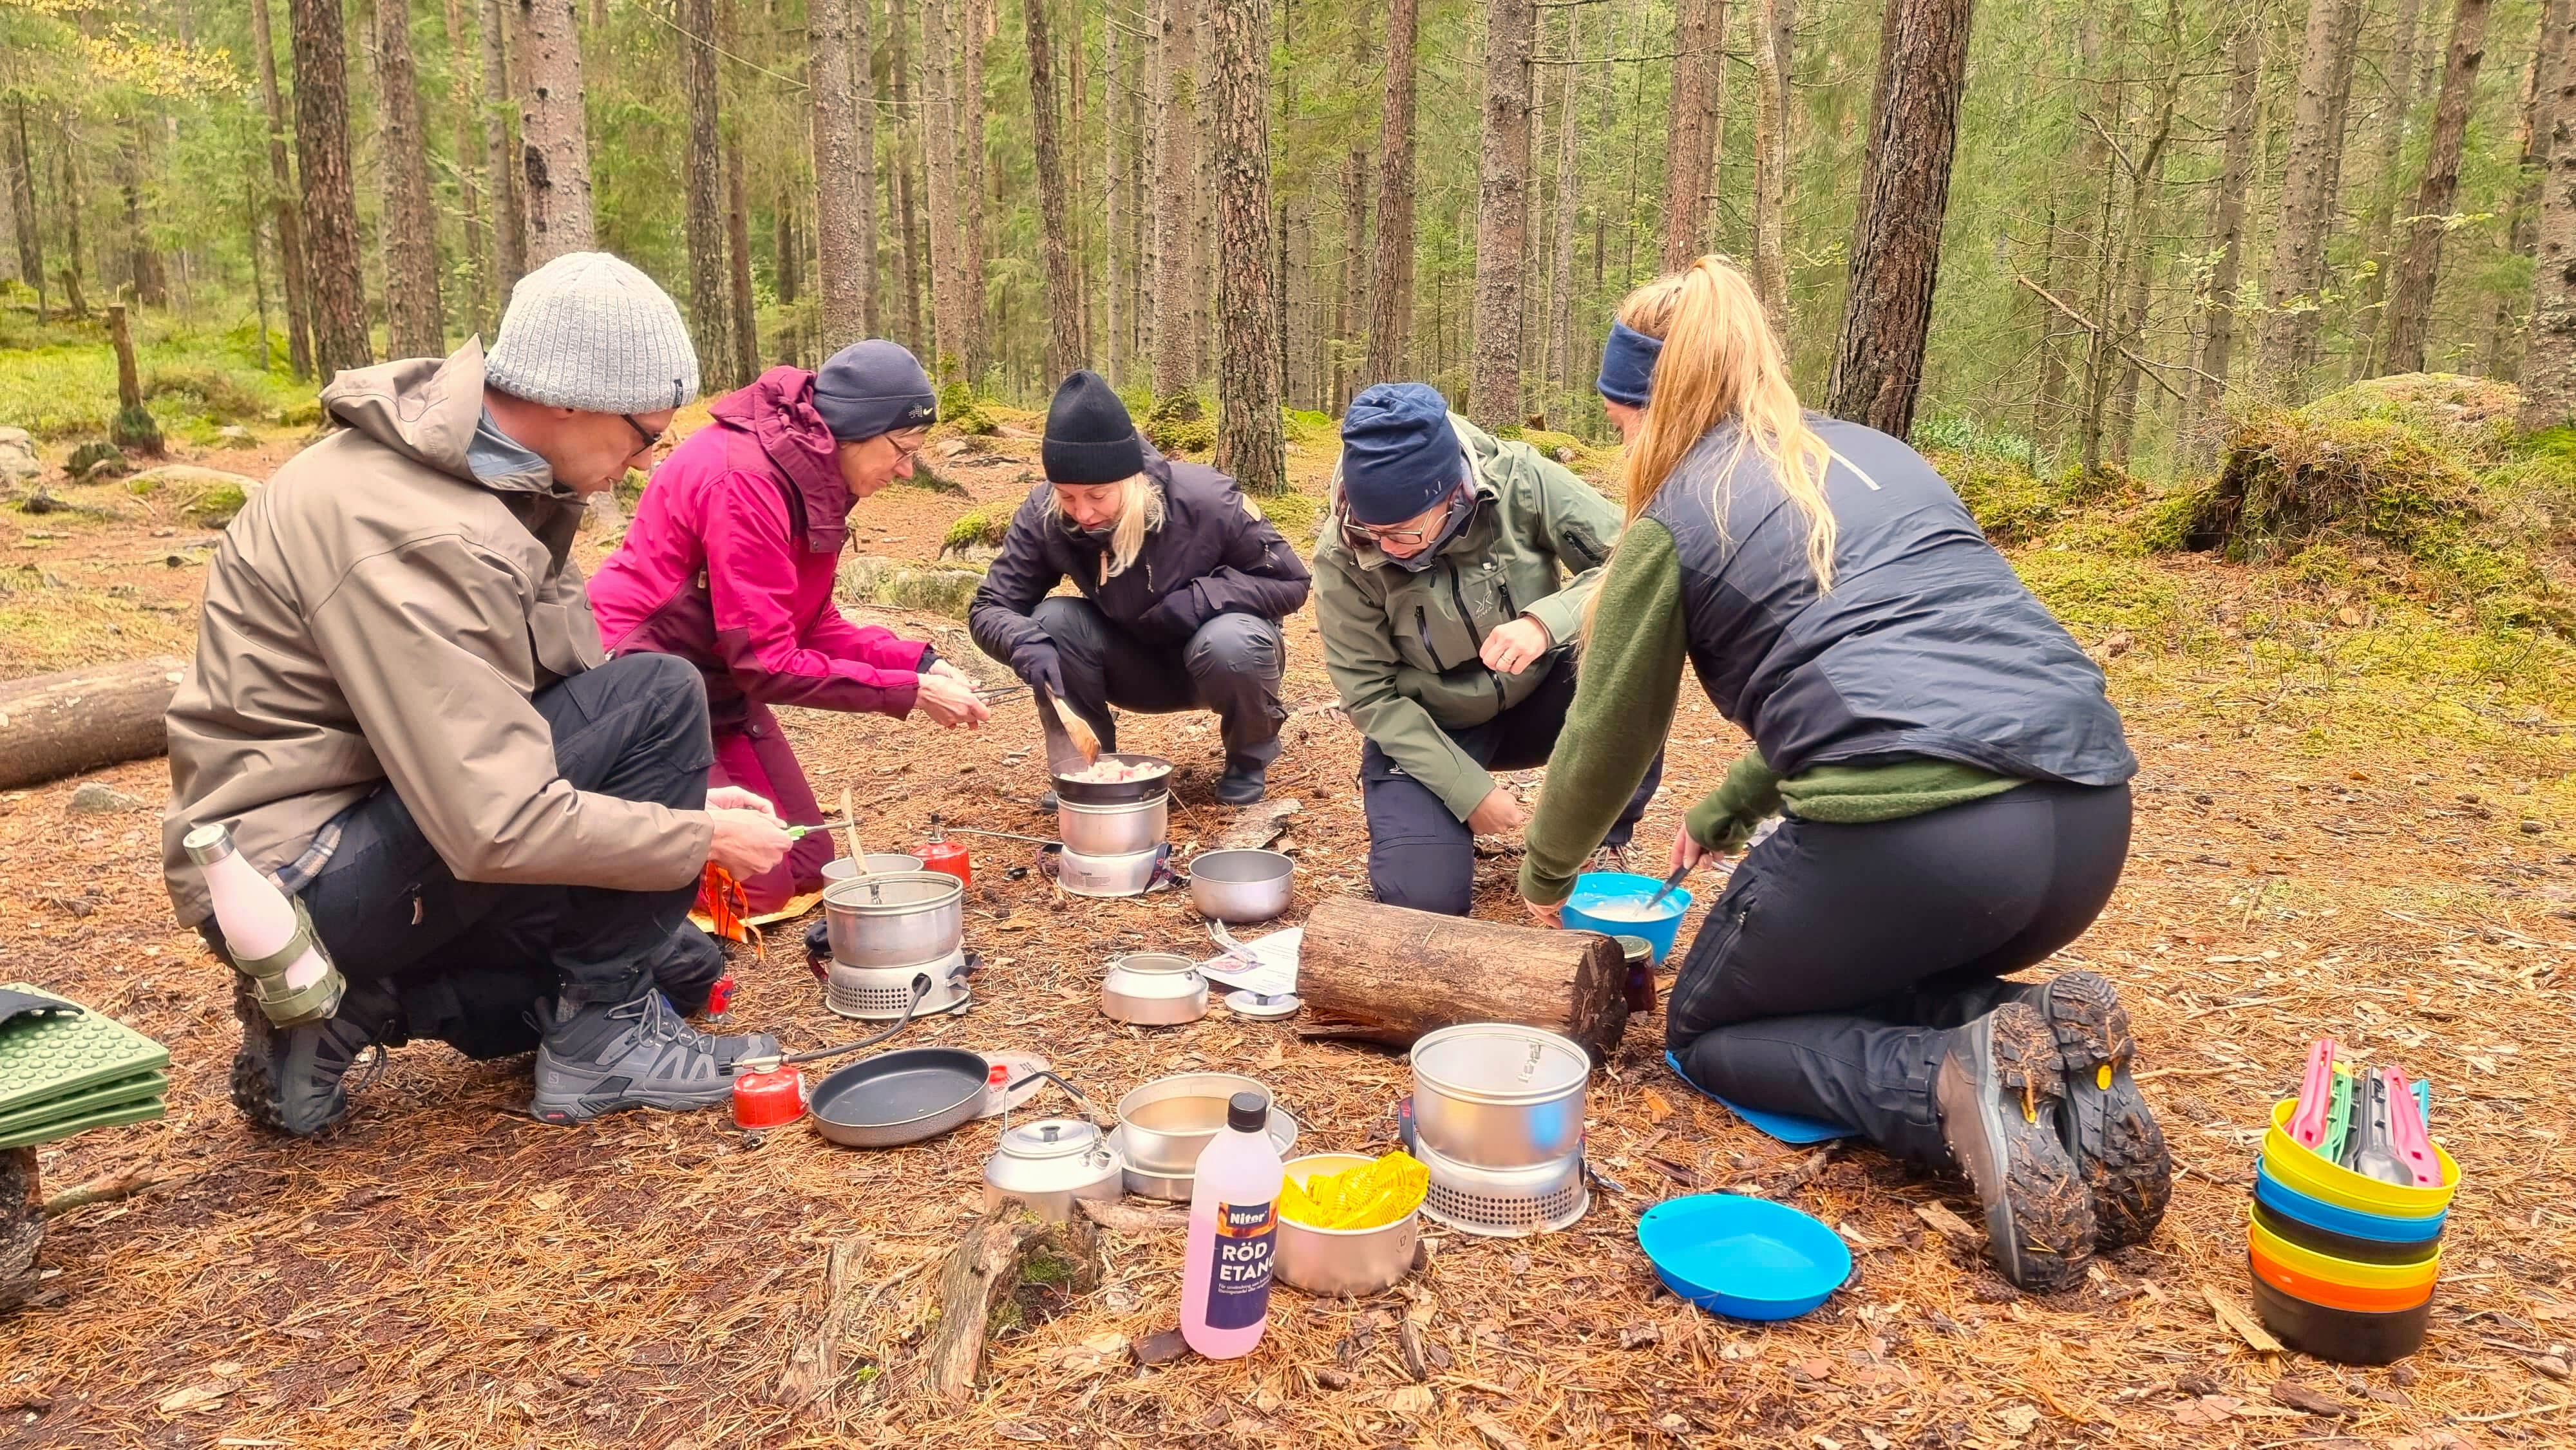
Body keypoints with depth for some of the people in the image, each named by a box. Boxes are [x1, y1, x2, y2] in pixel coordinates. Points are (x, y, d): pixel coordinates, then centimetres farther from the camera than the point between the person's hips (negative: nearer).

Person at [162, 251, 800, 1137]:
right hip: (296, 882, -9)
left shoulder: (476, 468, 1)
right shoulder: (418, 533, -28)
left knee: (681, 959, 17)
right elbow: (500, 826, -31)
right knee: (657, 700, -21)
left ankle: (348, 1011, 10)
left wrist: (681, 803, 1)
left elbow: (502, 726, 8)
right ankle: (602, 1039, -8)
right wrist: (702, 838, -19)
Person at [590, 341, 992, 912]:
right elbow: (766, 662, -27)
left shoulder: (815, 480, 0)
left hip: (719, 681, 9)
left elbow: (814, 627, 4)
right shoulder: (744, 480, -28)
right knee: (758, 880, -10)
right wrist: (910, 693, -23)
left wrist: (918, 662, -10)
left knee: (807, 867, 7)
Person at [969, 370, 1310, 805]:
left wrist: (1199, 598, -32)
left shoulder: (1205, 500, -28)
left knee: (1229, 642, -36)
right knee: (1053, 621, -25)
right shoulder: (1043, 514, -21)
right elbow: (989, 609, -17)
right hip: (1138, 669, 2)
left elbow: (1290, 581, -17)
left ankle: (1250, 757, -3)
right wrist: (1028, 646, -41)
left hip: (1213, 655, -2)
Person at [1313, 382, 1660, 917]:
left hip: (1537, 699, 1)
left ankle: (1603, 841, -5)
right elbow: (1370, 696, -15)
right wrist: (1468, 789, -20)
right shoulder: (1343, 557, -24)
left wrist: (1547, 620, -39)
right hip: (1426, 730, -1)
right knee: (1425, 894, -20)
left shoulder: (1519, 483, -23)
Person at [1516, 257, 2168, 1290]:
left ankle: (1954, 1084, -8)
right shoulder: (1877, 456, 24)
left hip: (1909, 827, -7)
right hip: (2091, 817, 7)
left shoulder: (1675, 519, 6)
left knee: (1705, 1029, 18)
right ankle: (2050, 1047, 3)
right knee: (1856, 978, 33)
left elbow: (1608, 736, 16)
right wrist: (1720, 818, 43)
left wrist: (1545, 877, 35)